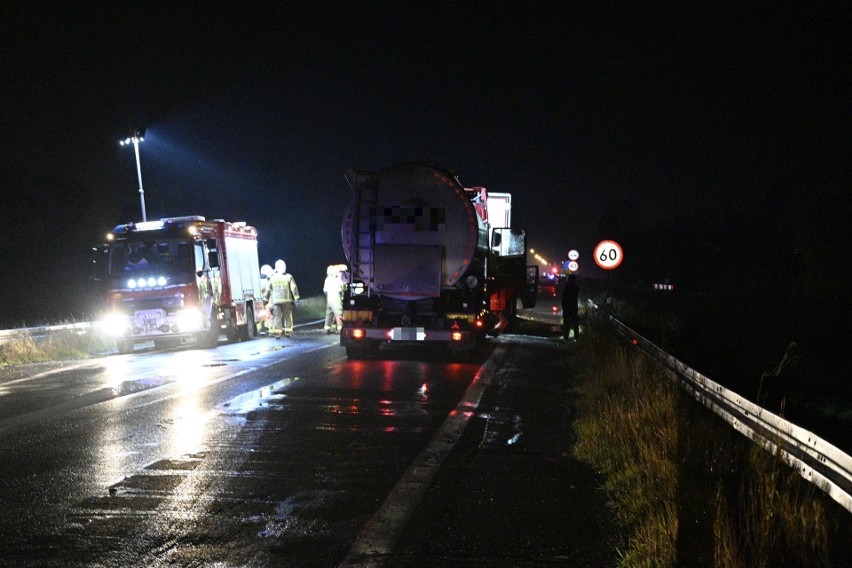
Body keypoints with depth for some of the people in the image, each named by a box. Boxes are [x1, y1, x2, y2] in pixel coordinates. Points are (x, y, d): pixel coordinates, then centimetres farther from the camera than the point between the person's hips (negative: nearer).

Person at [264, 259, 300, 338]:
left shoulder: (272, 278, 5)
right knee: (288, 316, 10)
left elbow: (268, 290, 11)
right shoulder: (288, 277, -1)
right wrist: (296, 298, -4)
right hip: (286, 300, -1)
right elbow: (294, 288, -7)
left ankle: (277, 333, -3)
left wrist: (266, 299, 20)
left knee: (277, 317, 3)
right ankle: (288, 332, 9)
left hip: (276, 301, 1)